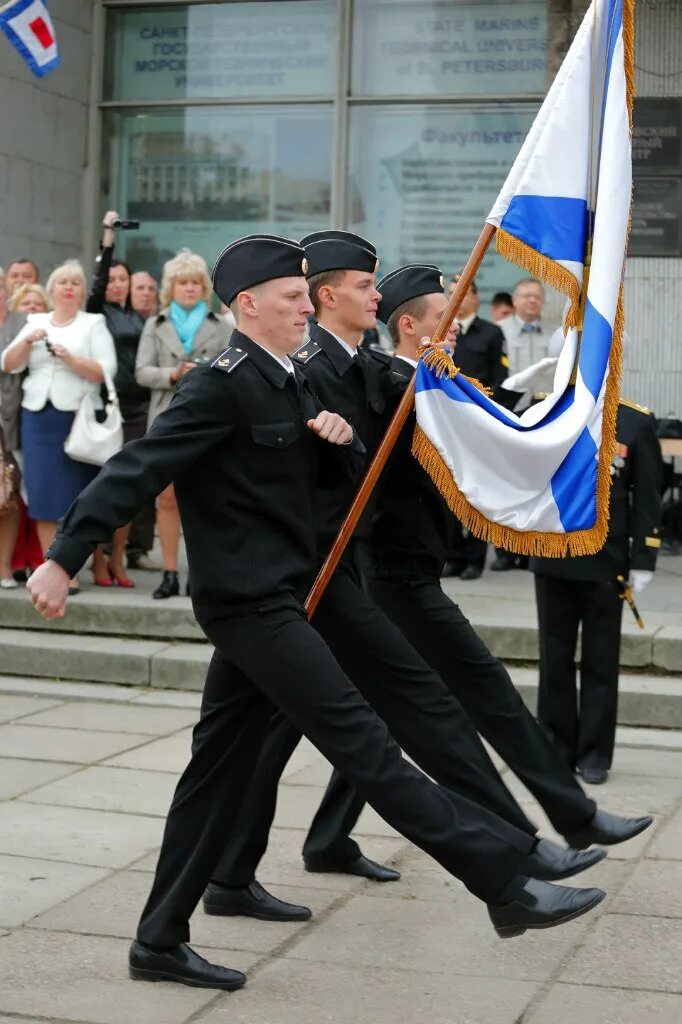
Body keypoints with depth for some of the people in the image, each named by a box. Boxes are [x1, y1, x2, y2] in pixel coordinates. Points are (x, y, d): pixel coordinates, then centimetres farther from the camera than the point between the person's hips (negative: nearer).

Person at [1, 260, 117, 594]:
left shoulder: (93, 324, 5)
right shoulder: (35, 322, 15)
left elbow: (105, 372, -7)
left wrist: (69, 357, -17)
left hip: (78, 417, -3)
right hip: (38, 416, 3)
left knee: (74, 496, -4)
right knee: (42, 494, 0)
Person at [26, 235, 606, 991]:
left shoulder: (286, 383, 13)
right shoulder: (223, 384, -15)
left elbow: (339, 473, 21)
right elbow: (139, 469, -20)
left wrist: (340, 437, -2)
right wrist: (64, 559, -24)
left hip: (264, 601, 10)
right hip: (249, 600, -10)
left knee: (220, 765, 12)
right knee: (364, 745, -9)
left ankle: (160, 941, 20)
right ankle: (506, 883, -8)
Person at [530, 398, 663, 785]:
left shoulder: (636, 422, -2)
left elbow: (647, 497, -2)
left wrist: (643, 561, -5)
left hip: (605, 564, -2)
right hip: (553, 561, 2)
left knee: (600, 661, 7)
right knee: (555, 659, 9)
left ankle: (595, 754, 16)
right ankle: (556, 749, 20)